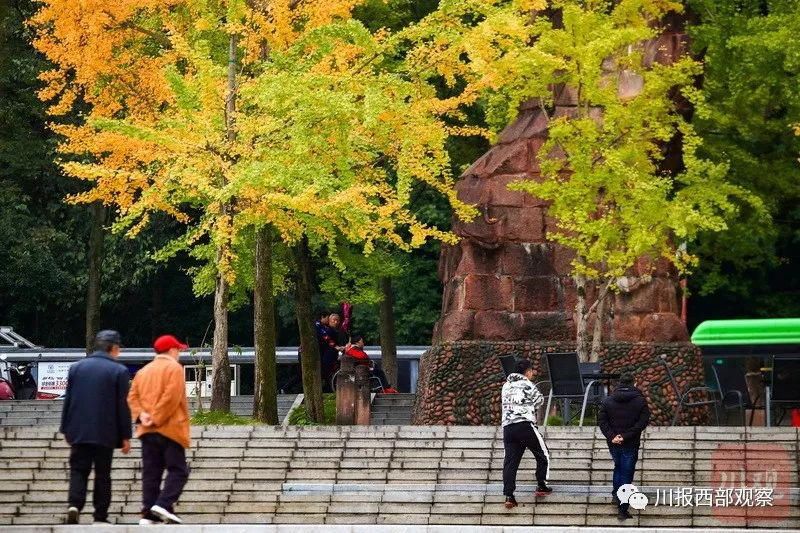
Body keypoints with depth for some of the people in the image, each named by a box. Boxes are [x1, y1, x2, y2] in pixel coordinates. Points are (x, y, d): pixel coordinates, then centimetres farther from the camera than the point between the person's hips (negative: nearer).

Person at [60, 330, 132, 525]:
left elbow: (68, 401, 8)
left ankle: (75, 505, -16)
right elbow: (123, 406, -6)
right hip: (105, 433, -2)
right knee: (102, 474, 5)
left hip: (78, 432, 2)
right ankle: (100, 517, 5)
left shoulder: (76, 368, 5)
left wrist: (66, 429, 16)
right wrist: (125, 436, 0)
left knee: (78, 470, 7)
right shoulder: (119, 371, -6)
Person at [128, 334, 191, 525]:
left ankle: (148, 514, 0)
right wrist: (157, 419, -15)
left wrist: (141, 415, -5)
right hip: (169, 429, -7)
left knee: (151, 473, 6)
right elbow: (171, 396, -16)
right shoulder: (174, 368, -3)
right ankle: (164, 504, -20)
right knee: (178, 470, -4)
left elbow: (132, 397, 8)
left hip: (147, 431, 7)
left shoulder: (143, 371, 19)